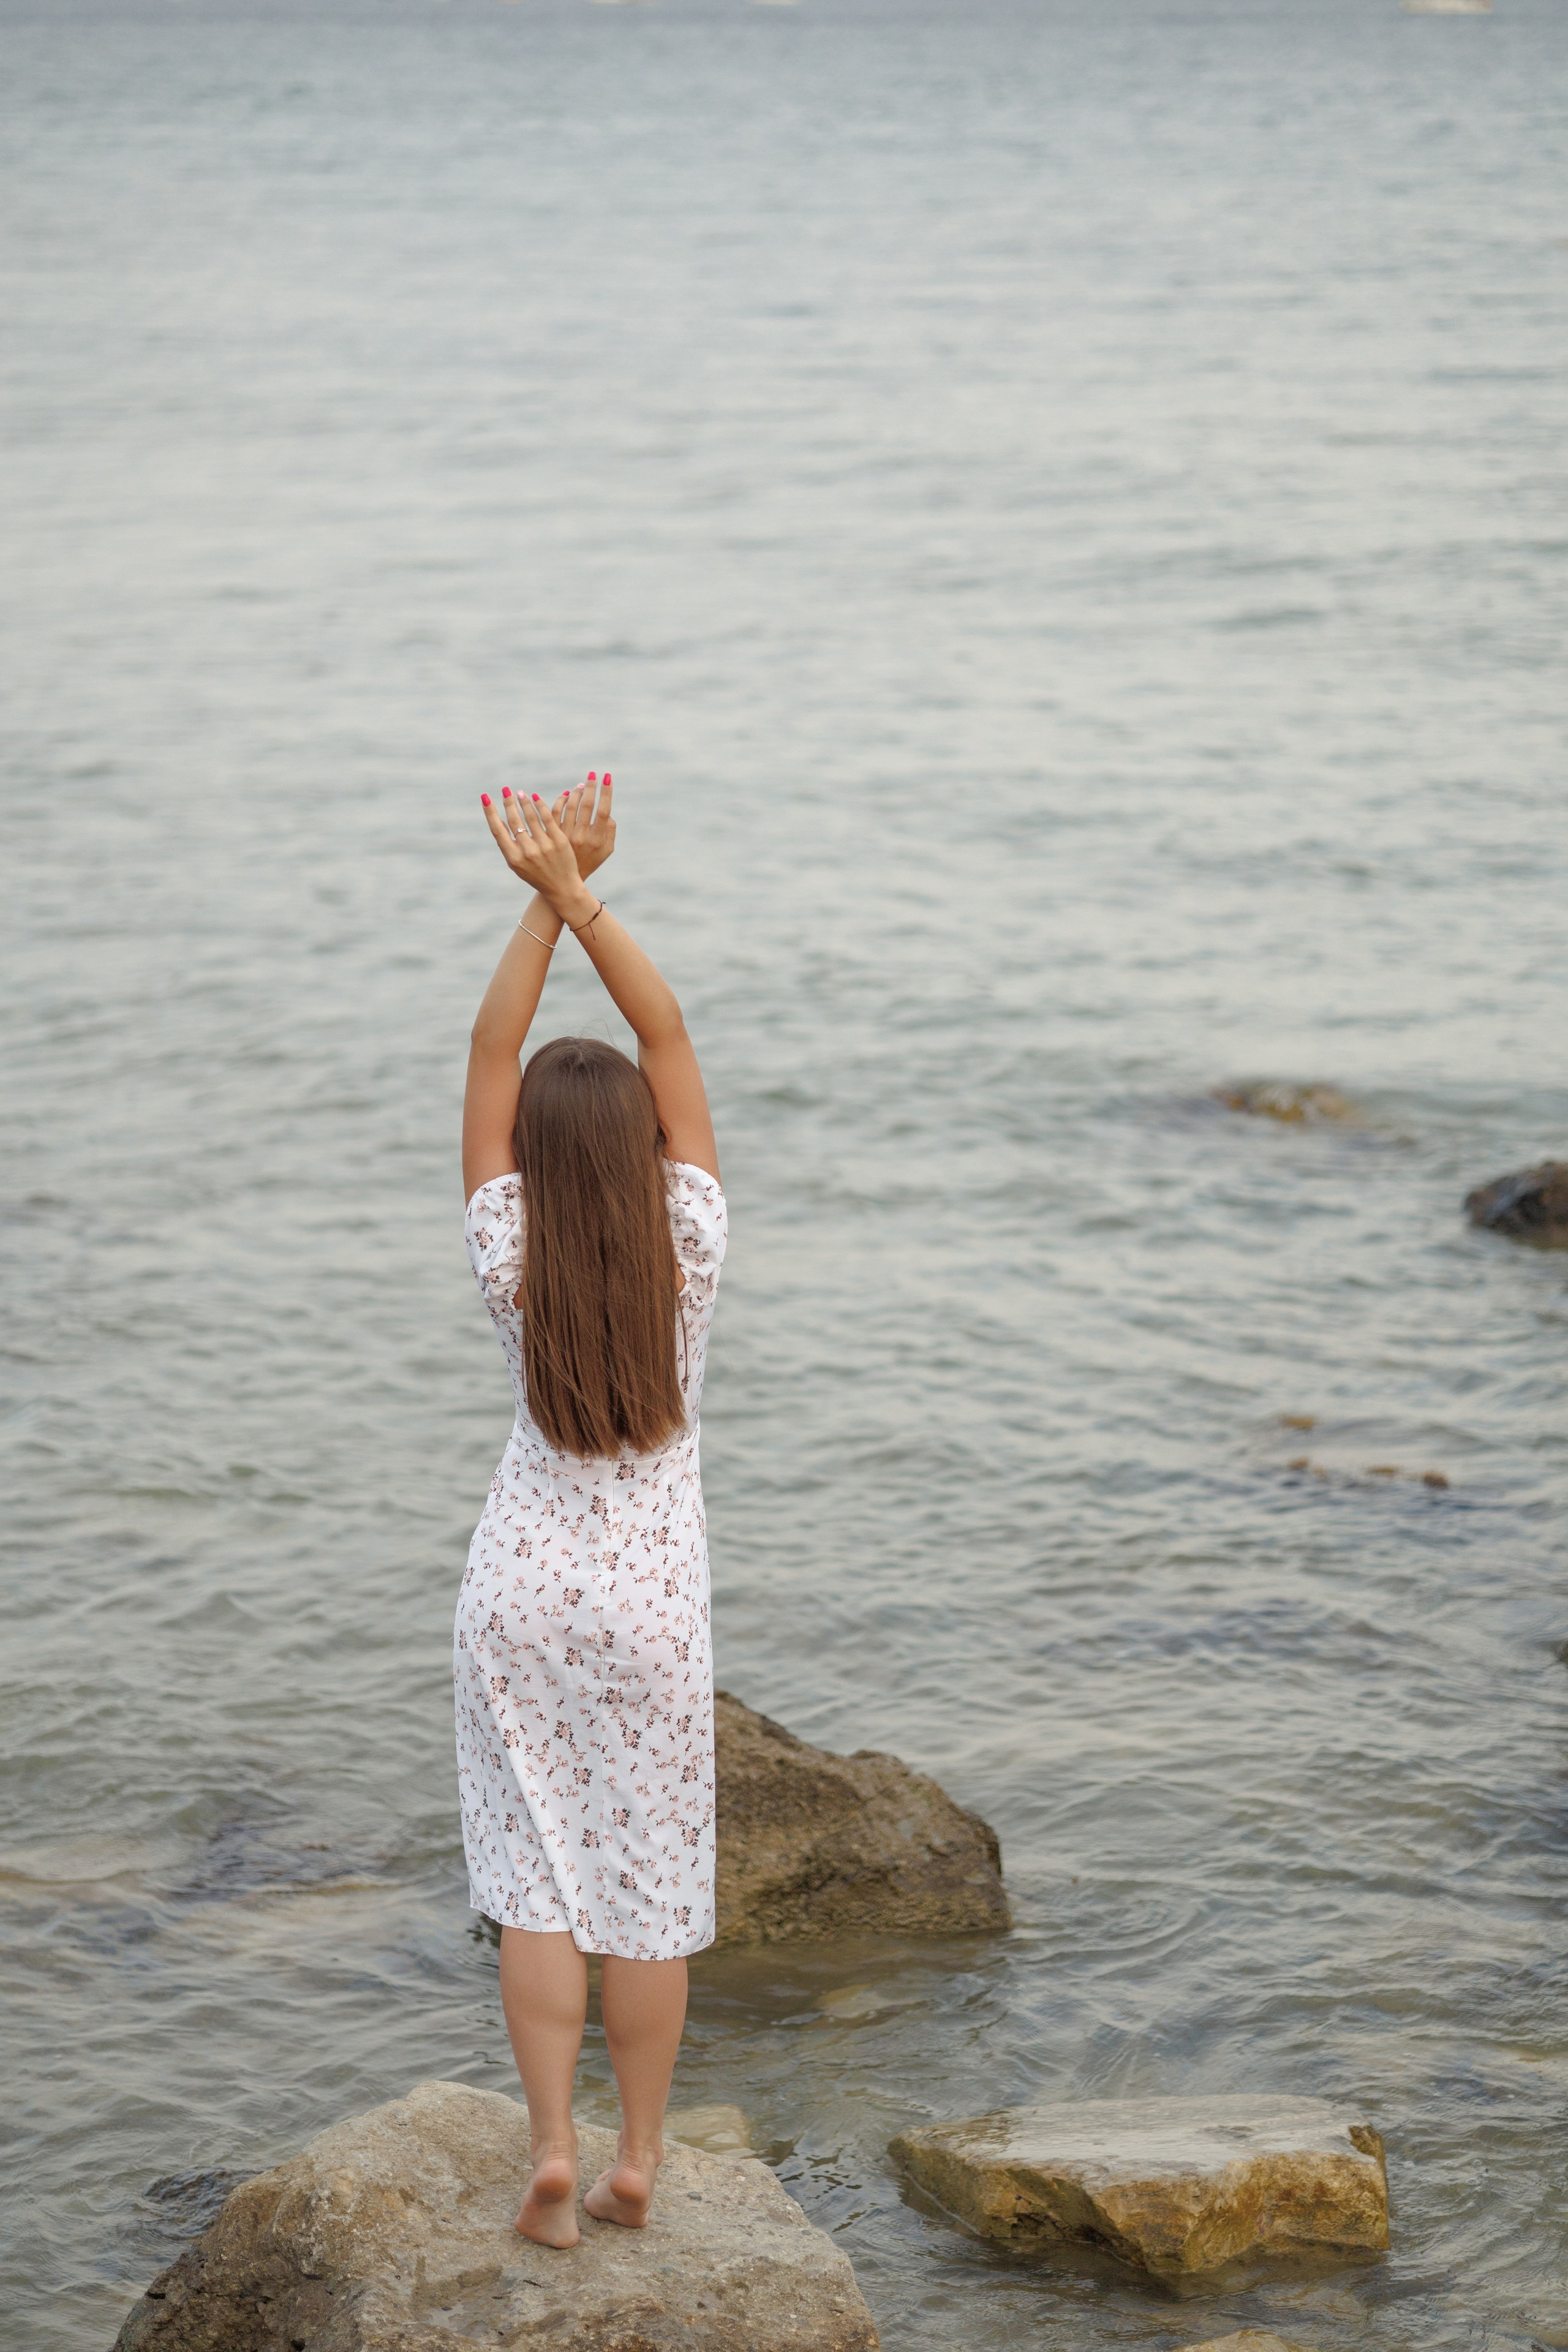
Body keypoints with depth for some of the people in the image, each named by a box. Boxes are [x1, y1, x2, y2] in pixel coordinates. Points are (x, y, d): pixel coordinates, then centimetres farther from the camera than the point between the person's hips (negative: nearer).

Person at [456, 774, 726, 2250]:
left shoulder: (510, 1268, -13)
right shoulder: (691, 1254, -13)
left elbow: (489, 1054, -9)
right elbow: (669, 1038, -11)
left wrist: (546, 901, -10)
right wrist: (579, 895, -13)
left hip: (522, 1590, 0)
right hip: (651, 1598, 0)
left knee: (535, 1878, 6)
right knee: (649, 1882, 9)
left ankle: (550, 2142, -1)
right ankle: (638, 2156, 16)